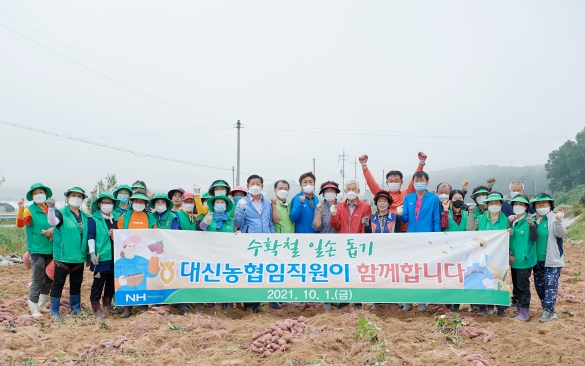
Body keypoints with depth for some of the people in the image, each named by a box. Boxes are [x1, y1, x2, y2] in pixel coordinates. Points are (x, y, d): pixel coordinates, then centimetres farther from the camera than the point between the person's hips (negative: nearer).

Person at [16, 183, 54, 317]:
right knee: (37, 280, -2)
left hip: (51, 250, 5)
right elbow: (20, 224, -20)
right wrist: (21, 209, -35)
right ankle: (34, 308, 11)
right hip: (37, 250, -5)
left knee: (49, 279, 14)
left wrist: (53, 229, -7)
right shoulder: (30, 210, -5)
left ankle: (41, 305, 31)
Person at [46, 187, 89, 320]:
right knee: (58, 283, 2)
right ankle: (54, 310, 13)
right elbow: (52, 222, -27)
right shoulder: (61, 213, -5)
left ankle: (75, 308, 27)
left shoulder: (85, 216, 10)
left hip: (79, 257, 5)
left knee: (76, 283, 14)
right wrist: (51, 208, -45)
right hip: (63, 256, -5)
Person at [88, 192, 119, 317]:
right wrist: (92, 253, -15)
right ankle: (95, 307, 10)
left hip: (114, 256, 6)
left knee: (112, 280, 12)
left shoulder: (115, 219, 14)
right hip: (101, 257, -6)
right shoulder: (93, 219, -4)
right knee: (98, 282, -1)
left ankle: (107, 304, 26)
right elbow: (90, 237, -9)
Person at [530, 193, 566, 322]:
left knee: (550, 284, -9)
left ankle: (548, 311, -7)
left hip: (552, 259, -5)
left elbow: (561, 234, -20)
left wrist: (558, 221, -37)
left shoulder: (555, 218, -5)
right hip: (537, 259, 5)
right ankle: (548, 309, 24)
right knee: (539, 285, 10)